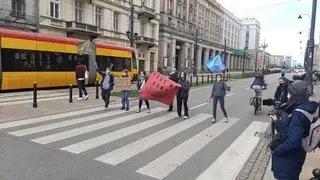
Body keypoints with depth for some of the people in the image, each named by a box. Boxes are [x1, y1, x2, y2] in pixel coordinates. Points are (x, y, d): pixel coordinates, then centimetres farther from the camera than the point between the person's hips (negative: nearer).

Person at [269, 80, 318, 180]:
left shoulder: (298, 115, -31)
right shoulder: (304, 107, -2)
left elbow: (292, 142, -34)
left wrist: (276, 151, -22)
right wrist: (278, 121, 0)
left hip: (289, 156, -8)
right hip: (293, 154, 8)